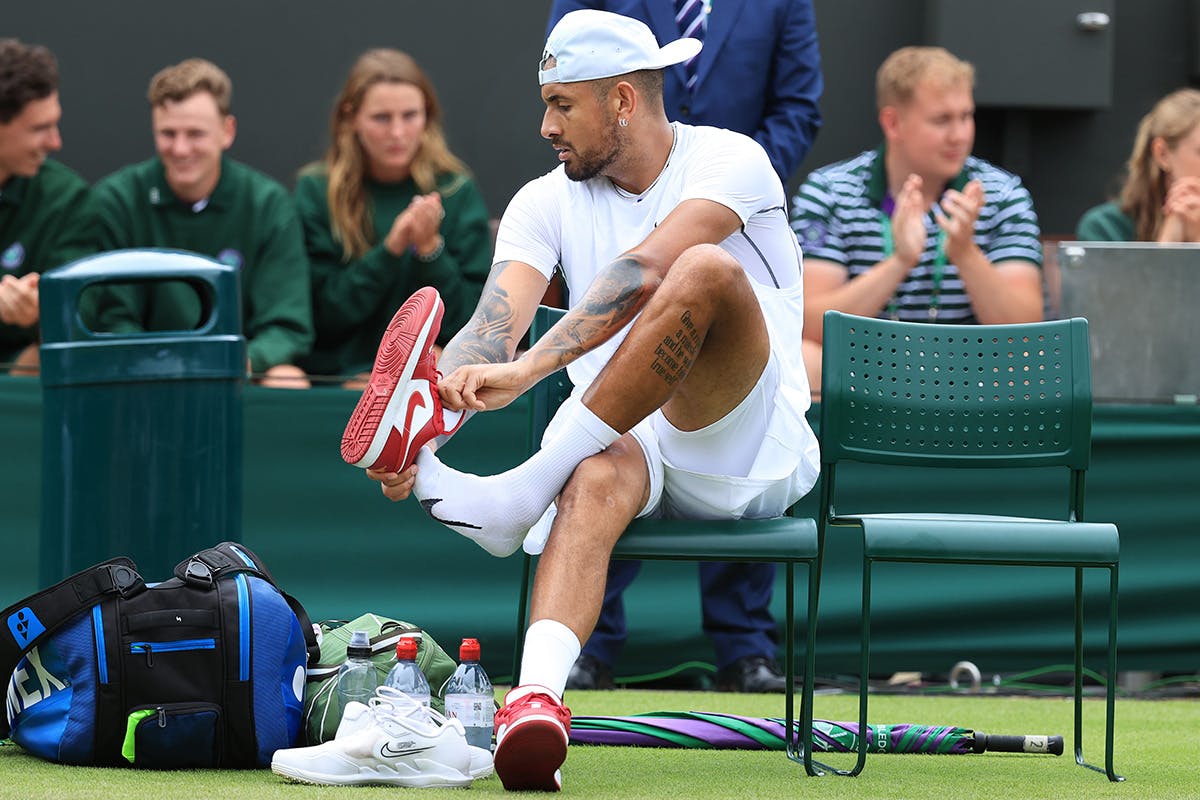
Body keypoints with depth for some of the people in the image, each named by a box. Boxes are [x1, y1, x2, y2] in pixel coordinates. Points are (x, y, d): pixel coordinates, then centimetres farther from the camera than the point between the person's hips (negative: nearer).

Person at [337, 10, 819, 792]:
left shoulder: (729, 163, -5)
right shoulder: (547, 201, 11)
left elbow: (646, 272, -24)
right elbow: (493, 324, -7)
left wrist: (529, 369, -37)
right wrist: (432, 418, -27)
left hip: (750, 453, -3)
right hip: (627, 442, 3)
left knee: (709, 270, -30)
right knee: (599, 474, -35)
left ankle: (522, 494, -31)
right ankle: (536, 699, -61)